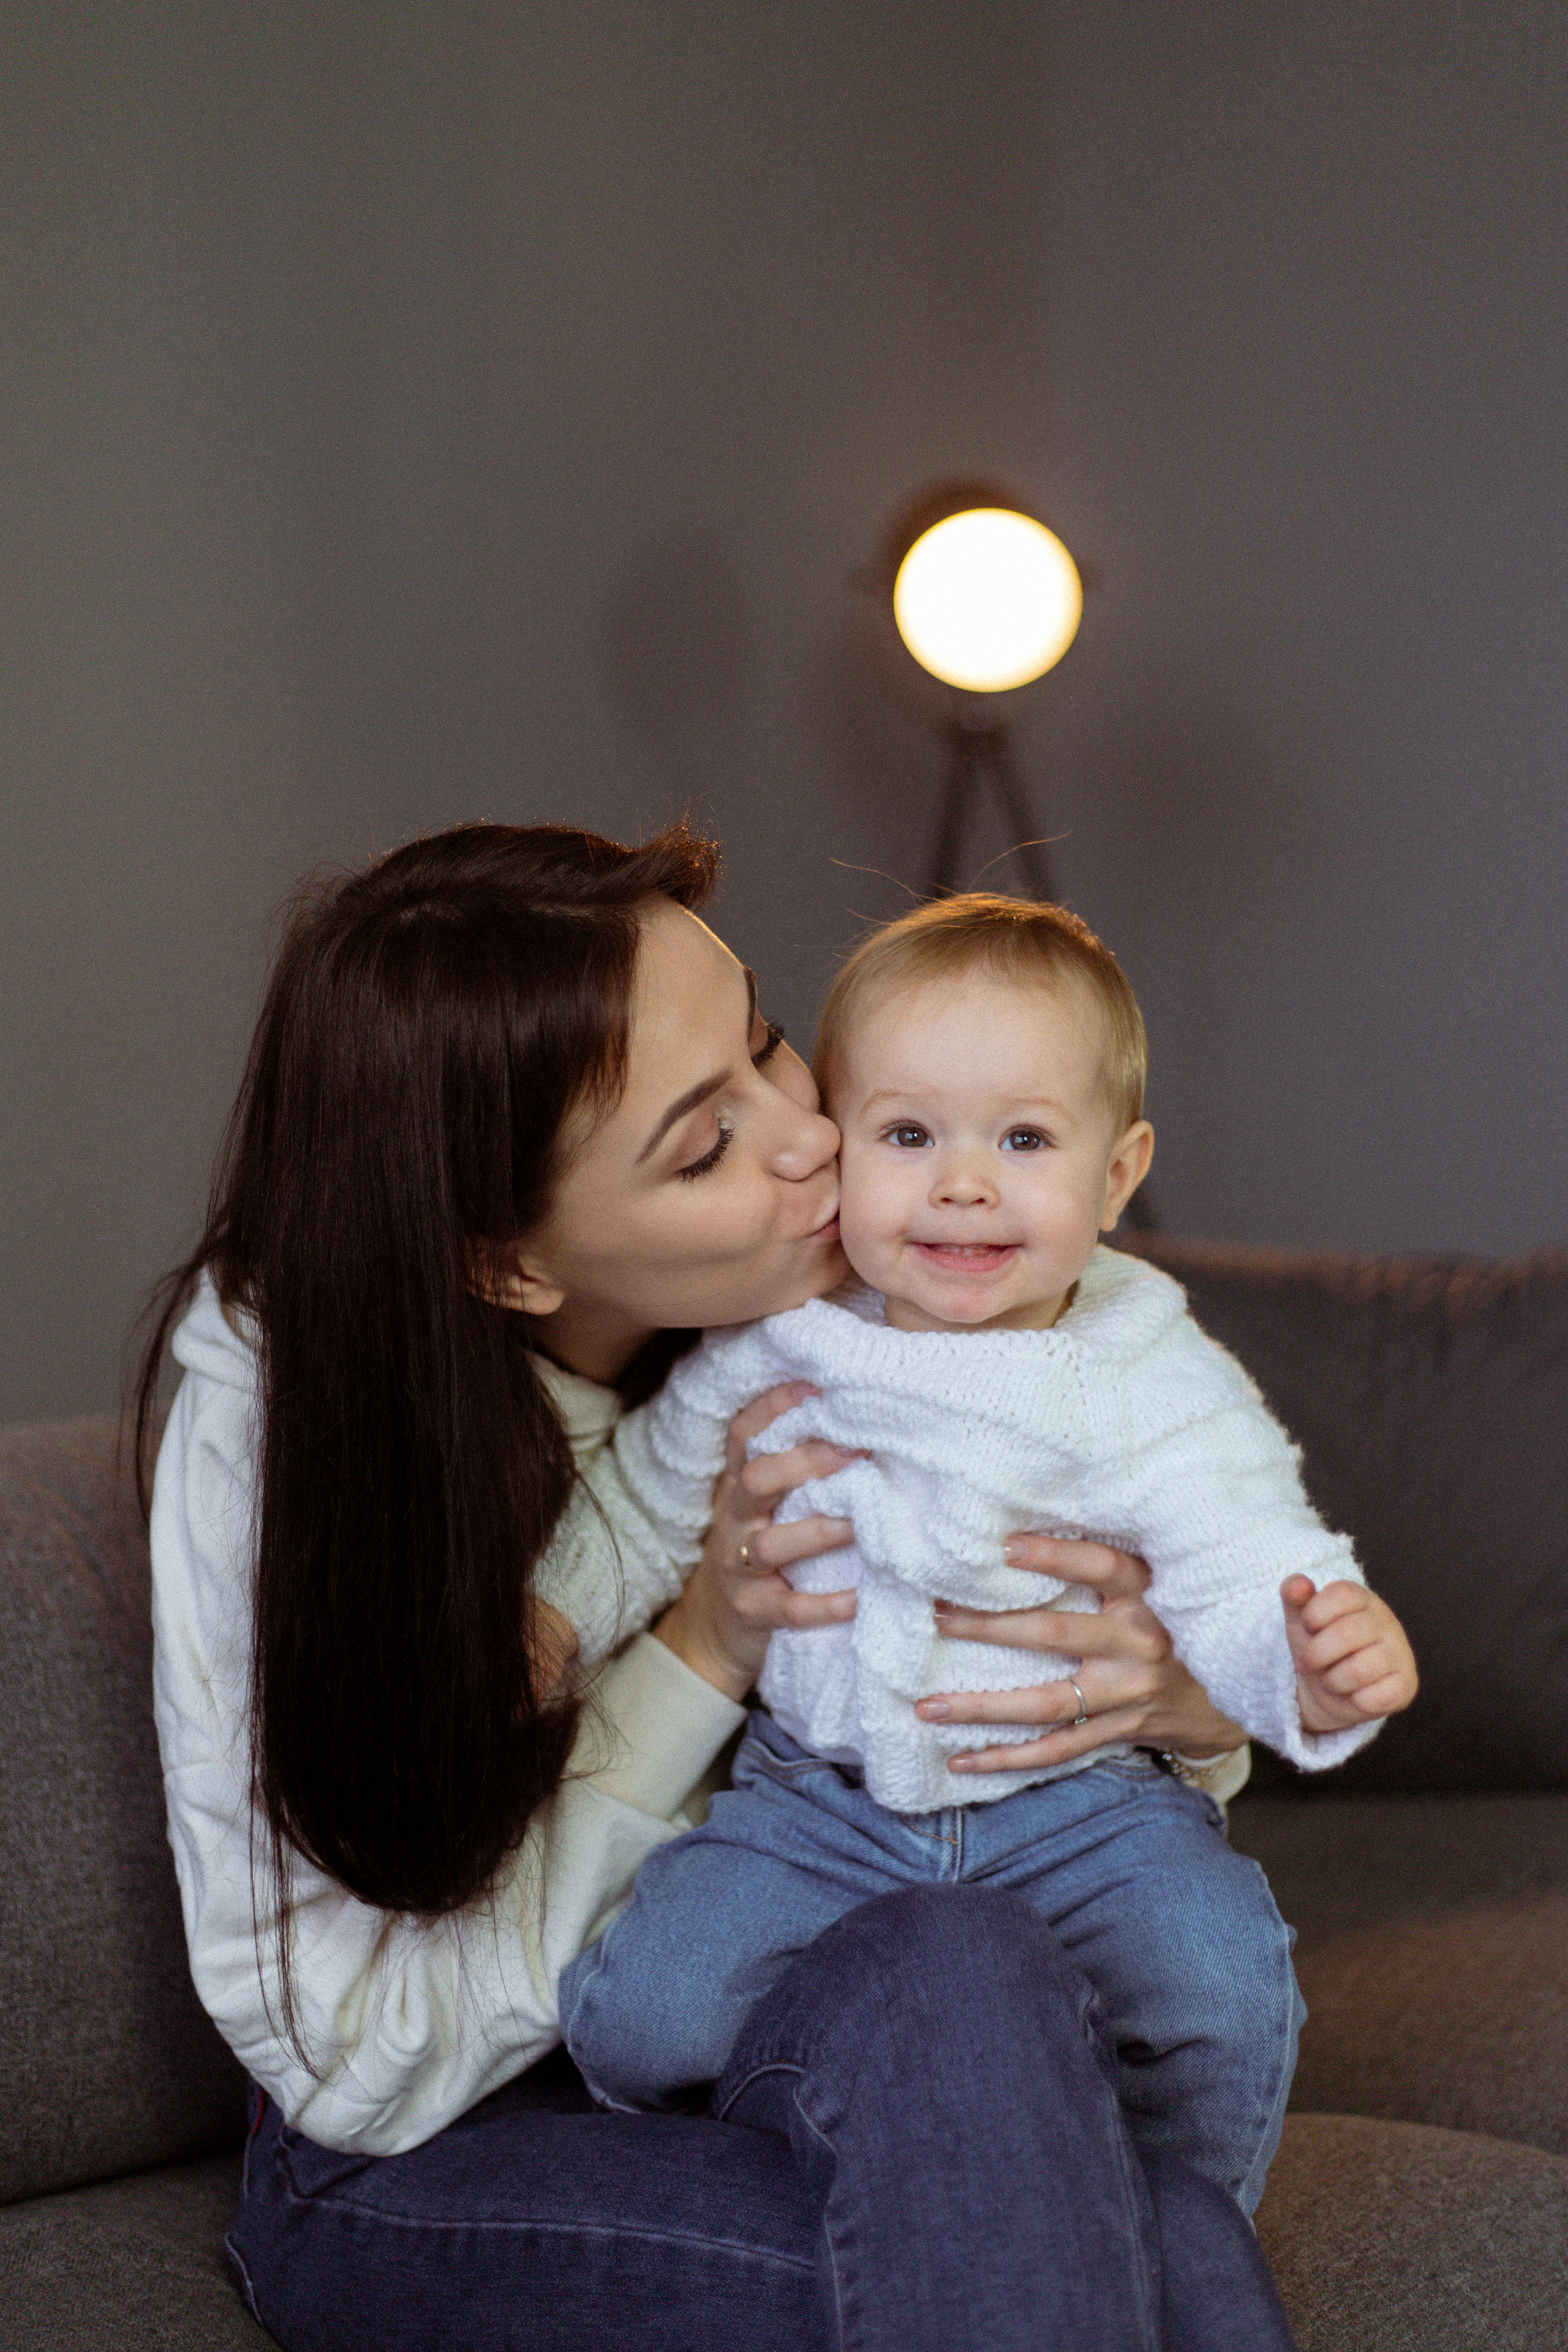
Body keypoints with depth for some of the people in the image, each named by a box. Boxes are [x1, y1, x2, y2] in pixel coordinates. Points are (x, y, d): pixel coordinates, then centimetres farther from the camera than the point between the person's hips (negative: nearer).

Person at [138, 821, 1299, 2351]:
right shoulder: (267, 1416, -17)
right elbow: (349, 2058, -15)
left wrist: (1180, 1701, -18)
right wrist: (701, 1654, -22)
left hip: (797, 2039, 3)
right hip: (427, 2168, -3)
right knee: (966, 1984, -33)